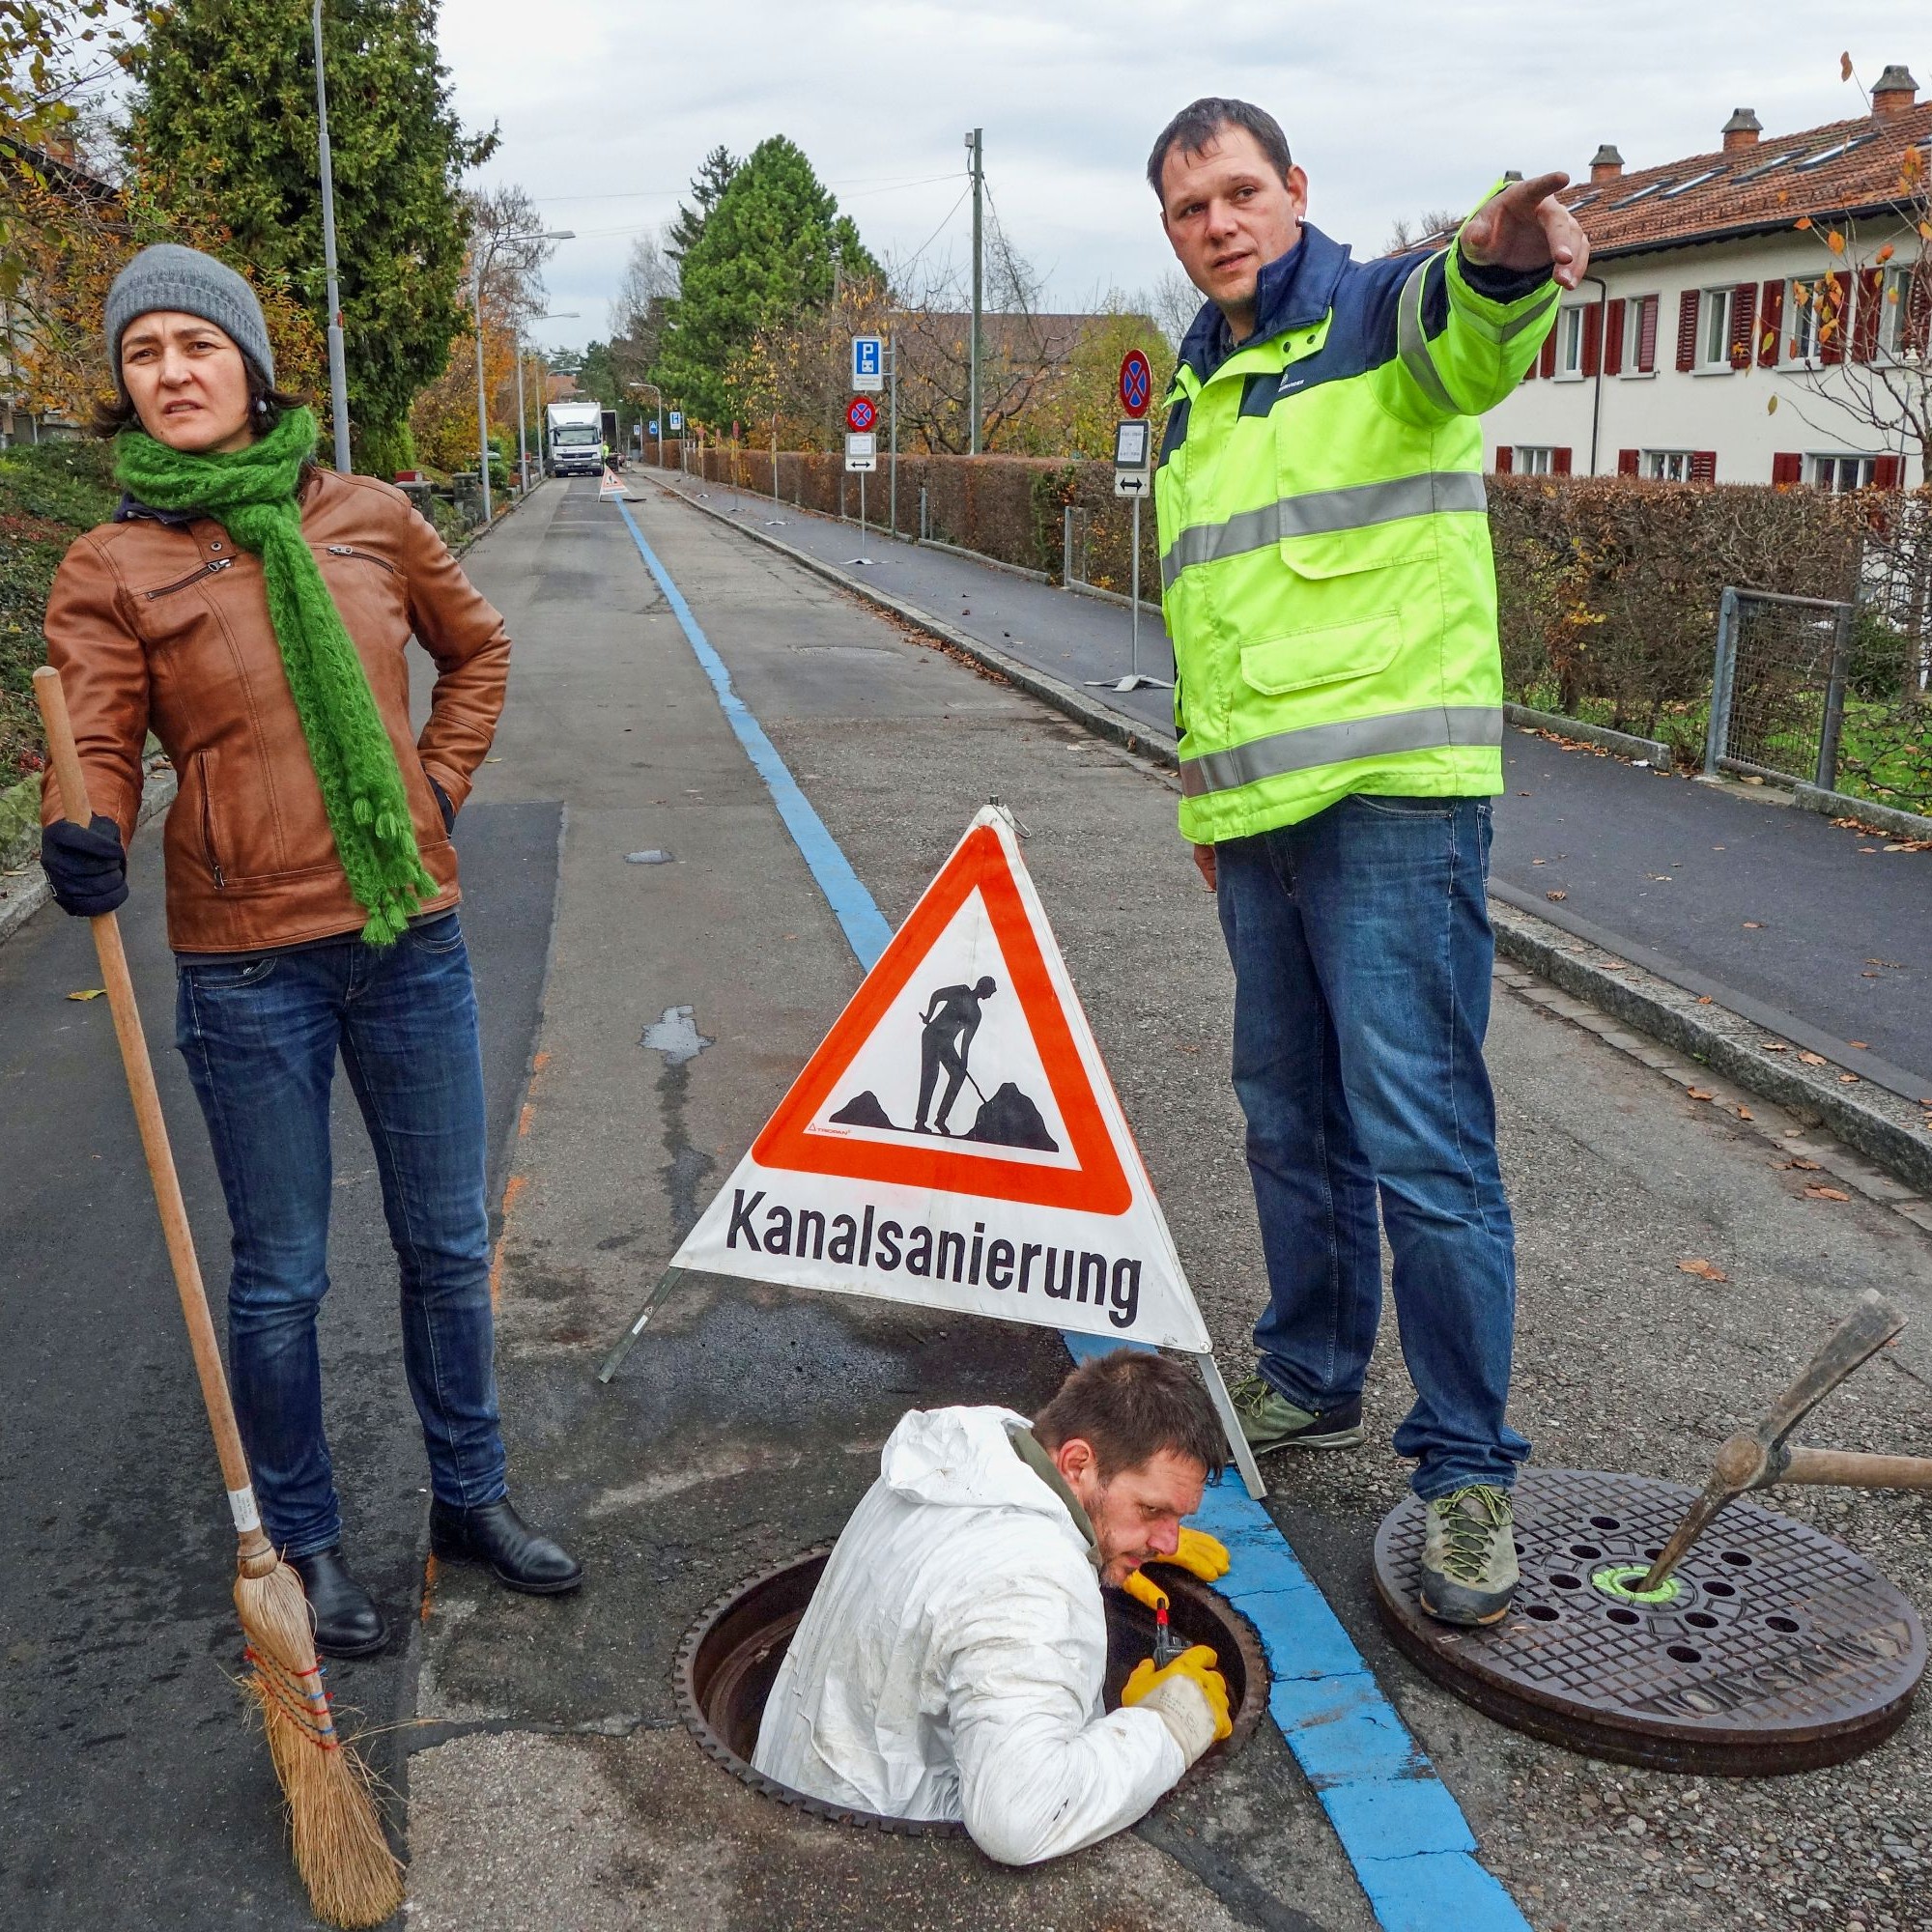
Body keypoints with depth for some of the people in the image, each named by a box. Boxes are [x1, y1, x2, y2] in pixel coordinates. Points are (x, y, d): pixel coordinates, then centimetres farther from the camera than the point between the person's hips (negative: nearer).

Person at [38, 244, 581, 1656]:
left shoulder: (370, 518, 3)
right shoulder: (113, 570, -4)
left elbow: (477, 647, 17)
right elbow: (97, 748, -10)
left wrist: (439, 786, 7)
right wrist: (86, 841, -32)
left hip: (412, 941, 3)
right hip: (252, 966, -3)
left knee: (449, 1243, 15)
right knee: (281, 1276, 9)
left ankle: (472, 1497, 36)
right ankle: (305, 1544, 30)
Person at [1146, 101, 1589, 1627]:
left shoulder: (1381, 317, -2)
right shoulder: (1194, 399, 20)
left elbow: (1468, 336, -28)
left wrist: (1500, 259, -52)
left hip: (1393, 805, -7)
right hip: (1257, 818, 8)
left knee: (1421, 1138, -8)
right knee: (1292, 1124, 16)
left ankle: (1469, 1471, 4)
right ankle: (1314, 1383, 33)